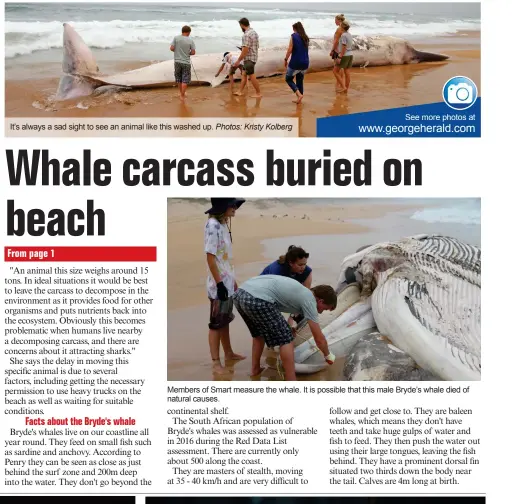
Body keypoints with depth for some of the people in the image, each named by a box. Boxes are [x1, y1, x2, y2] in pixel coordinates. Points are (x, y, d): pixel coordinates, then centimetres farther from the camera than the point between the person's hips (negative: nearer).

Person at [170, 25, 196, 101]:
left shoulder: (176, 38, -5)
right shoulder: (190, 41, -7)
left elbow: (171, 48, -9)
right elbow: (193, 52, -6)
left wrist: (177, 51, 10)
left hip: (177, 61, 2)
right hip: (186, 62, -2)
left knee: (179, 78, 18)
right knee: (185, 80, 5)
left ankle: (181, 93, 32)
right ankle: (182, 95, 1)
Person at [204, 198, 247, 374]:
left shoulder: (223, 224, 9)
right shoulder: (213, 225, -18)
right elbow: (210, 257, -19)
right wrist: (220, 284, -20)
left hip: (227, 282, 9)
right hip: (219, 284, -9)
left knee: (225, 320, 19)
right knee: (216, 323, -3)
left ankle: (228, 353, 31)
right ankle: (216, 363, 2)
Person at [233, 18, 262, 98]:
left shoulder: (246, 35, -20)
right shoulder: (254, 32, 10)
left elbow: (245, 49, -23)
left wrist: (238, 60, -18)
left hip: (248, 58, -10)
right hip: (254, 57, 10)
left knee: (252, 76, -2)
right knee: (244, 74, 14)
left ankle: (258, 93, 3)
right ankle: (240, 91, 19)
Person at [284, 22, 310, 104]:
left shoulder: (293, 36, -8)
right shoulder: (305, 37, 9)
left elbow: (290, 50, -12)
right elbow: (305, 50, 15)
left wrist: (286, 60, -3)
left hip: (295, 63, -6)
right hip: (305, 63, 6)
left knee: (288, 79, 9)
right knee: (300, 80, 17)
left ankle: (299, 94, -10)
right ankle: (299, 99, 18)